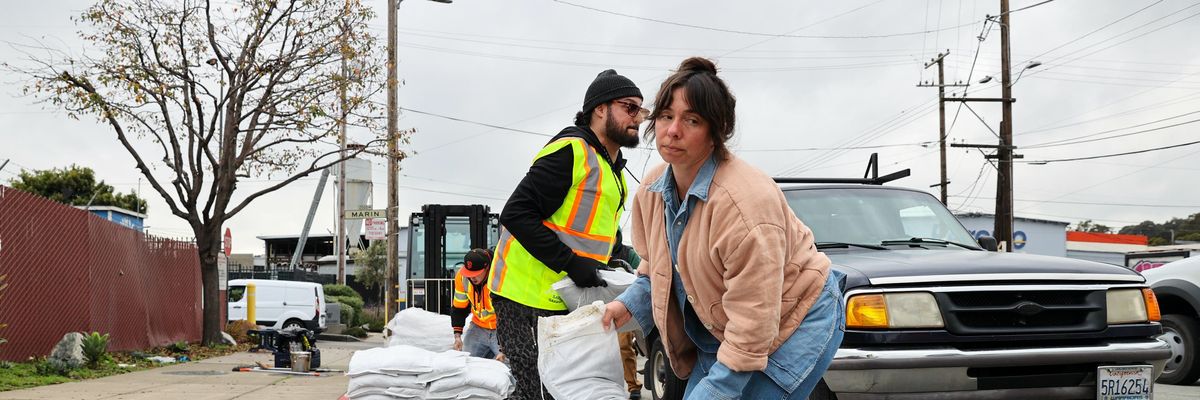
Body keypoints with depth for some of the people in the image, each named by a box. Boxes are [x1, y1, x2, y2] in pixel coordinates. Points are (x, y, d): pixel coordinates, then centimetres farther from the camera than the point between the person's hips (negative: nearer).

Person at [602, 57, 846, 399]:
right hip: (721, 329, 8)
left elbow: (753, 323, -30)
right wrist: (629, 305, -5)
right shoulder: (652, 190, -6)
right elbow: (655, 266, 13)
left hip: (795, 320, -8)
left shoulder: (744, 202, -32)